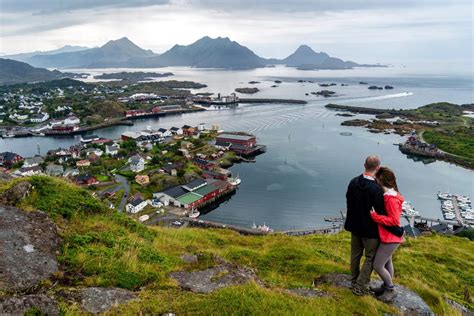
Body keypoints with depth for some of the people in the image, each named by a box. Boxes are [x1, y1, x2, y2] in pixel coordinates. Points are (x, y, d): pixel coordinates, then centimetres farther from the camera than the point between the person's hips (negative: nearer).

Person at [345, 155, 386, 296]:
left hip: (354, 226, 6)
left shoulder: (353, 182, -8)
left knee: (355, 255, 21)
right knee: (371, 258, 12)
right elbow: (381, 213, -20)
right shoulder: (376, 189, -27)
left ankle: (354, 281, 38)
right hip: (370, 229, -6)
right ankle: (360, 287, 17)